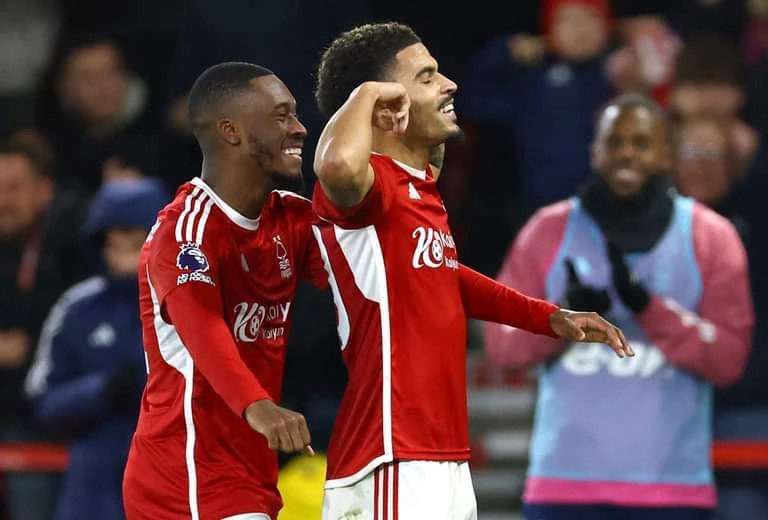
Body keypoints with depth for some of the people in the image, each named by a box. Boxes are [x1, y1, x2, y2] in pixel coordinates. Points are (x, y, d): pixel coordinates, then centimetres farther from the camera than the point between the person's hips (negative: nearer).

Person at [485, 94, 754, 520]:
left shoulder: (710, 237, 5)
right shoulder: (550, 231, 8)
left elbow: (729, 357, -3)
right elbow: (501, 341, 4)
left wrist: (649, 308, -18)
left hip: (672, 485, -1)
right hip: (565, 481, 1)